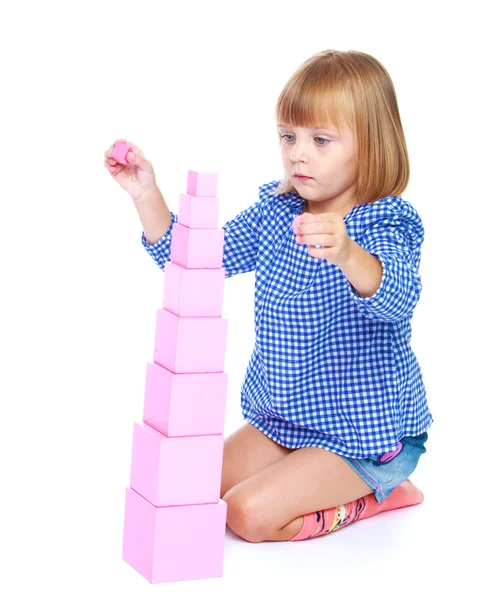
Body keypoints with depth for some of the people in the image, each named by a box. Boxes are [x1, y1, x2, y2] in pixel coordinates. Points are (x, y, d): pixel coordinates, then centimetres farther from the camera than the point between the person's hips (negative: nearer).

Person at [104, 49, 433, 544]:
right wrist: (146, 194, -11)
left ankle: (364, 499, 7)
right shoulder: (275, 212, 1)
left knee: (249, 513, -19)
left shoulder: (385, 226, -20)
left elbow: (395, 298, -41)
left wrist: (346, 253, -63)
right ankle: (340, 487, 15)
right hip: (283, 419, 8)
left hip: (364, 433, -8)